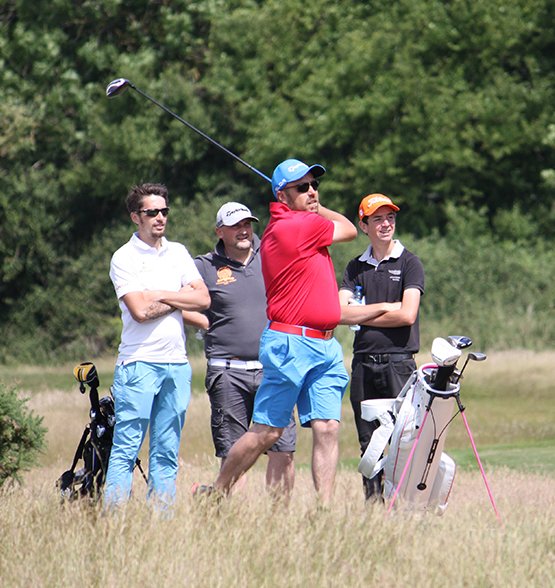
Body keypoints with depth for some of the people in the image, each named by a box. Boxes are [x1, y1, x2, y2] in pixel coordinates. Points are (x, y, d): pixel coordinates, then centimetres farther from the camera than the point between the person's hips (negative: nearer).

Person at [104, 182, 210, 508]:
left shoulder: (177, 253, 14)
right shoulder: (124, 258, -2)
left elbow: (203, 299, 4)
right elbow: (140, 310, -13)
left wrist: (161, 295, -5)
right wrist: (180, 299, 0)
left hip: (177, 362, 5)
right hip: (139, 362, -5)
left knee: (167, 453, 6)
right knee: (126, 450, -8)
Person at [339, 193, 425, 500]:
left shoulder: (409, 263, 3)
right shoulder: (356, 267, 15)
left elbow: (407, 315, -9)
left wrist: (363, 316, -1)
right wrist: (385, 311, -12)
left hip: (398, 361, -4)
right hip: (363, 362, 4)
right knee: (368, 443, 5)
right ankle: (373, 505, 9)